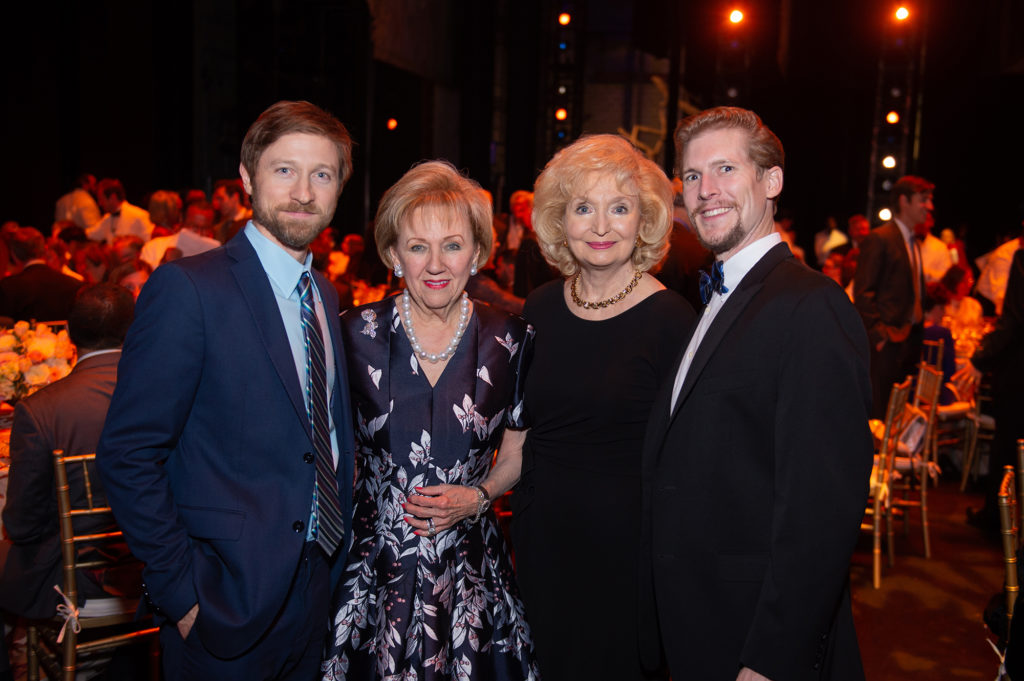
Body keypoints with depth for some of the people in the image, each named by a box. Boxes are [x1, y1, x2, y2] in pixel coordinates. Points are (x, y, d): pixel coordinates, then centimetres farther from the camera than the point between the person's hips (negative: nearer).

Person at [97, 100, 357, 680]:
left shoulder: (325, 294, 8)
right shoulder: (187, 288, -15)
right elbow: (128, 455, -17)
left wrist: (340, 543, 8)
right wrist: (181, 589, -16)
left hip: (317, 584, 7)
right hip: (228, 598, -6)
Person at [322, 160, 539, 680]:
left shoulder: (510, 340, -3)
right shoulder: (356, 334, -5)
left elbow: (517, 453, 7)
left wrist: (478, 496, -10)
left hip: (470, 569, 1)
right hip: (372, 569, 0)